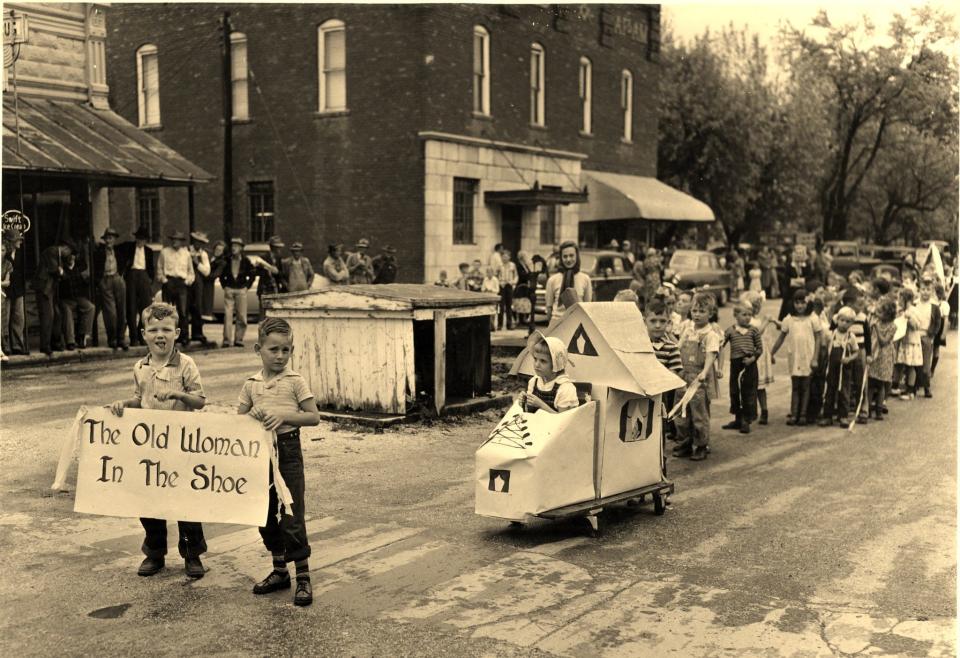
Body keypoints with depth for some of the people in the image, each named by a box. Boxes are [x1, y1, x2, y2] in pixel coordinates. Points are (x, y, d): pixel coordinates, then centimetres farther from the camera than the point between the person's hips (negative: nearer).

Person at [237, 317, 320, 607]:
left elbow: (314, 417, -7)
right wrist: (251, 415, -11)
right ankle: (279, 571, 28)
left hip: (288, 449, -5)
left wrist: (284, 415, -19)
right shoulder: (251, 384, 5)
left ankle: (303, 577, 6)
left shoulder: (295, 381, -6)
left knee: (291, 516, -5)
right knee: (266, 515, 13)